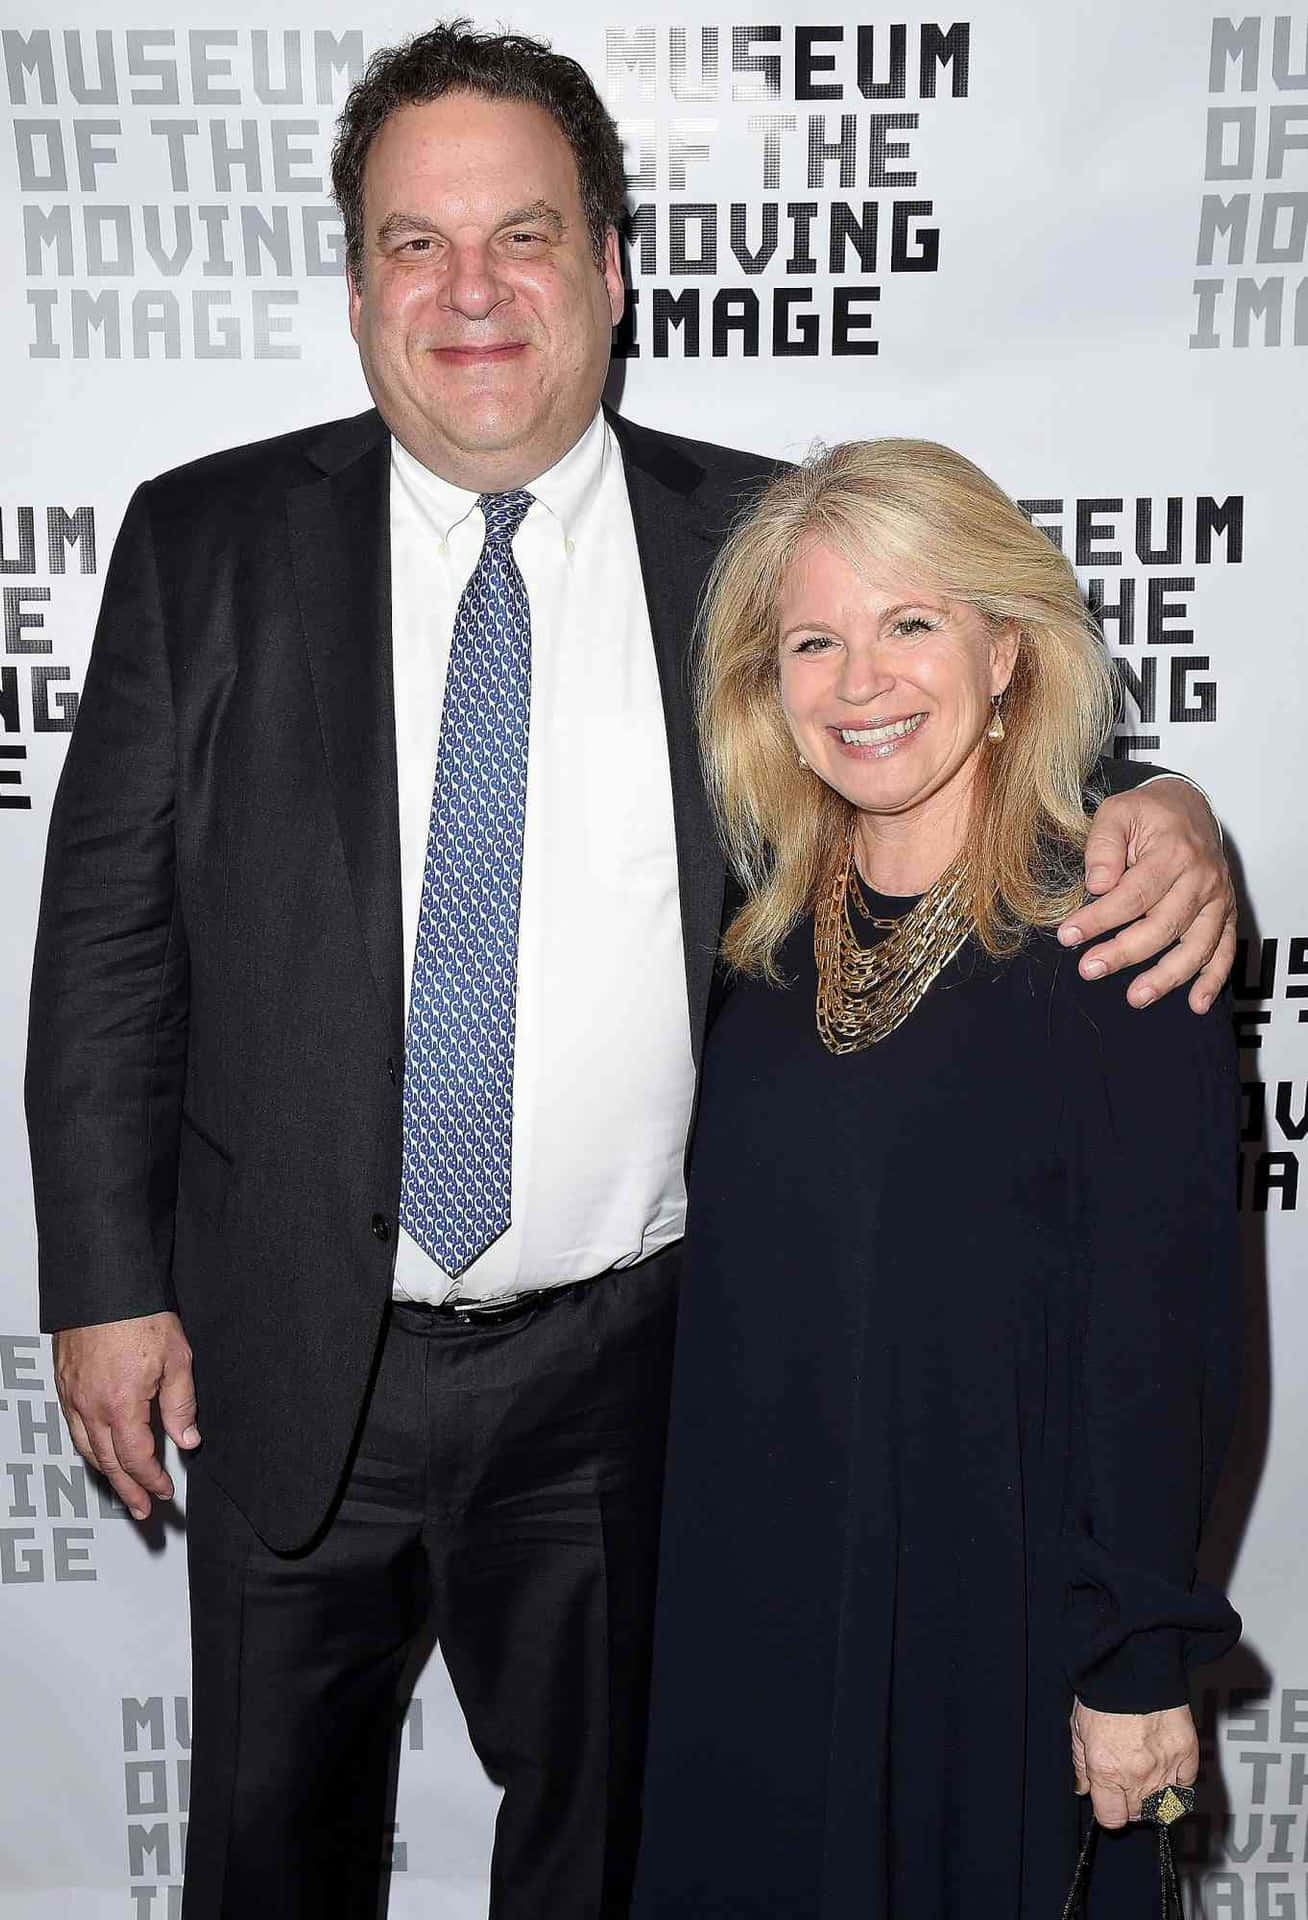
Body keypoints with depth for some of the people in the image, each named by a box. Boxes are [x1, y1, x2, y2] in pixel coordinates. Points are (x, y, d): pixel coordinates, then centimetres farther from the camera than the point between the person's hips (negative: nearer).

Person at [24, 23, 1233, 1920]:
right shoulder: (208, 542, -3)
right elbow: (109, 931, -2)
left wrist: (1151, 820, -17)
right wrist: (108, 1279, -4)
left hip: (628, 1356, 0)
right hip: (292, 1355, 1)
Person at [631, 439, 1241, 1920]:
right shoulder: (768, 933, 1)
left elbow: (1164, 1324, -13)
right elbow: (731, 1283, 7)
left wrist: (1136, 1662, -10)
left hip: (998, 1584, -4)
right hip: (751, 1581, 5)